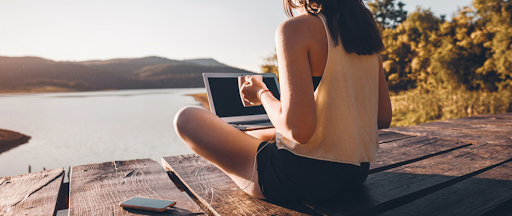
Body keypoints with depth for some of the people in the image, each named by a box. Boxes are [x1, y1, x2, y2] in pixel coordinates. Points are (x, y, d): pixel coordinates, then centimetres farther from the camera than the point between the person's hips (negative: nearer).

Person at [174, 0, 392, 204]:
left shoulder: (295, 29, -15)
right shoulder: (364, 28, 5)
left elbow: (298, 129, -26)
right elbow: (384, 118, 6)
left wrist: (261, 93, -6)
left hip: (300, 177, -8)